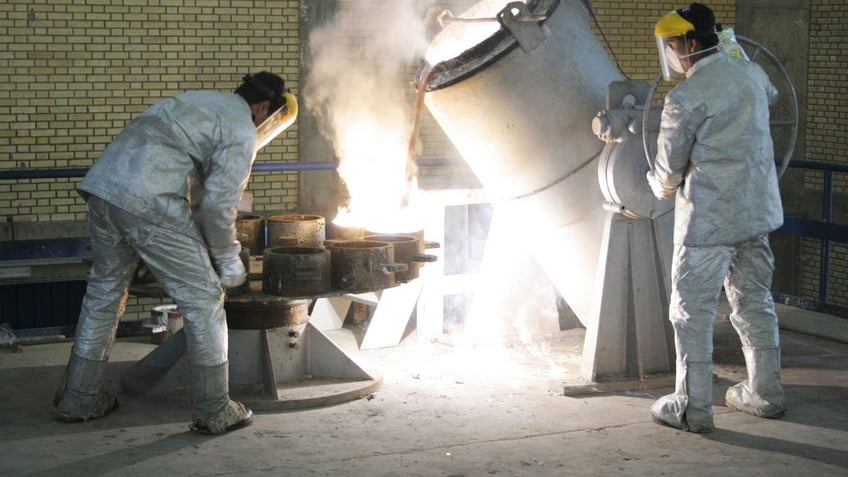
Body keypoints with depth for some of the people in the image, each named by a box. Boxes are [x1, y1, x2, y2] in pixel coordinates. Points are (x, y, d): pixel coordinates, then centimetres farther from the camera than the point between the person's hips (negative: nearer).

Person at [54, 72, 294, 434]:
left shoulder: (201, 101, 27)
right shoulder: (242, 132, 0)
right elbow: (218, 203, -6)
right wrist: (228, 261, 8)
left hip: (101, 184, 9)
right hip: (148, 203, -9)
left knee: (104, 291, 22)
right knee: (202, 301, 3)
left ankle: (78, 400, 31)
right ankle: (214, 413, 9)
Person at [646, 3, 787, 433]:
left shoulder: (686, 98, -16)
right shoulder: (751, 75, 6)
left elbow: (669, 173, -9)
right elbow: (770, 95, 33)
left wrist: (658, 185, 13)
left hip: (709, 219, -7)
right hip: (758, 210, 8)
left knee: (692, 309, 1)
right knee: (754, 300, 17)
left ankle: (692, 407, 5)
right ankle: (765, 392, 27)